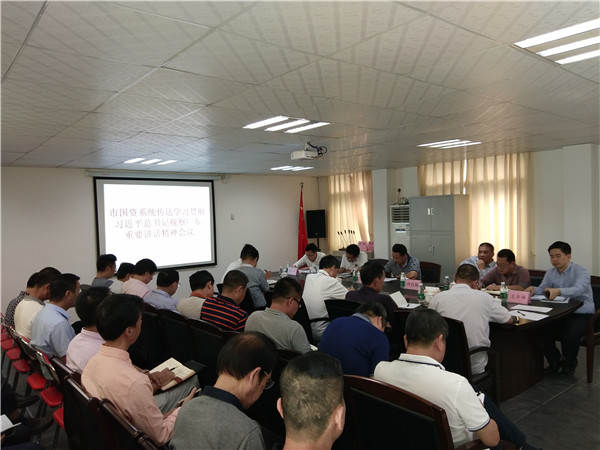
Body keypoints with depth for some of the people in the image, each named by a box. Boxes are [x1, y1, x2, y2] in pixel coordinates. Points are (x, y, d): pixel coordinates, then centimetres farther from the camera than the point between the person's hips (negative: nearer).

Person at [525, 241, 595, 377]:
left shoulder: (581, 272, -11)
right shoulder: (550, 273, 10)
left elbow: (578, 289, -31)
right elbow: (541, 290, 0)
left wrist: (559, 291, -51)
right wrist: (533, 289, -25)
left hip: (582, 315, -5)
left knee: (569, 335, -31)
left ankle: (569, 364, 3)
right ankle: (555, 362, 9)